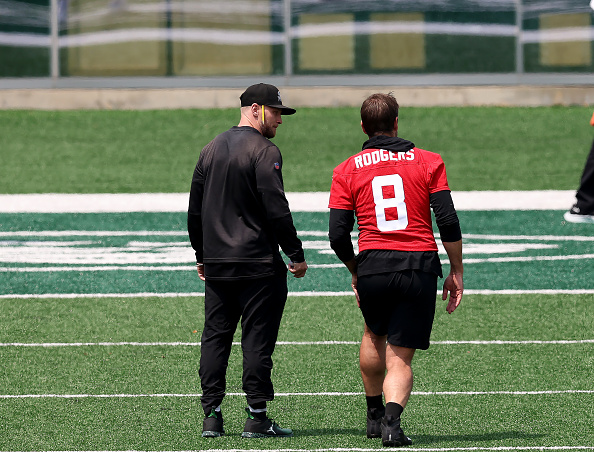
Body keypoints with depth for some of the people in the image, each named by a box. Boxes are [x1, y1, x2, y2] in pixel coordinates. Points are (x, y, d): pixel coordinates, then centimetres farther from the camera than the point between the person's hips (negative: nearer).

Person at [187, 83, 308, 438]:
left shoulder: (211, 150, 13)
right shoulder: (264, 152, -11)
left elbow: (195, 211, 17)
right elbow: (276, 210, -16)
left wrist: (202, 255, 25)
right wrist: (296, 254, -8)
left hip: (216, 265, 7)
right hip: (258, 263, -7)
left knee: (215, 336, 9)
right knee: (257, 339, -2)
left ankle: (211, 416, 6)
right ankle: (257, 418, -3)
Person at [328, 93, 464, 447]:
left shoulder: (347, 170, 7)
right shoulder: (428, 162, 6)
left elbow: (338, 235, 4)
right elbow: (448, 222, -2)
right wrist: (457, 272, 7)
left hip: (372, 264, 1)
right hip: (420, 265, -1)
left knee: (374, 334, 30)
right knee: (400, 357, 4)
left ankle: (374, 415, 37)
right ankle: (392, 420, -21)